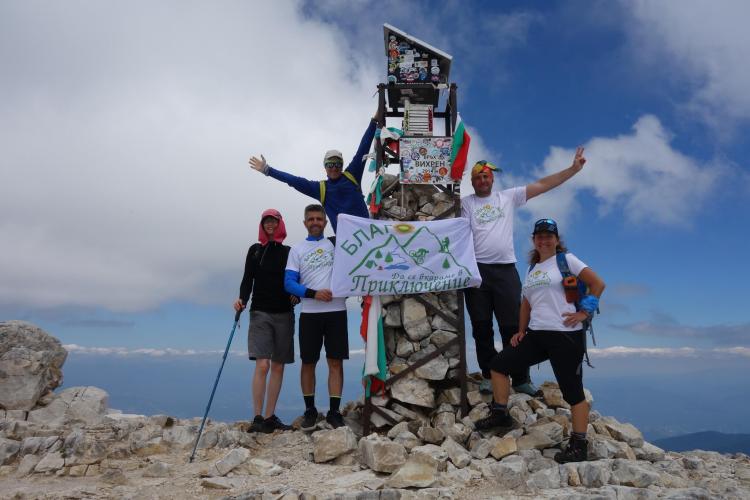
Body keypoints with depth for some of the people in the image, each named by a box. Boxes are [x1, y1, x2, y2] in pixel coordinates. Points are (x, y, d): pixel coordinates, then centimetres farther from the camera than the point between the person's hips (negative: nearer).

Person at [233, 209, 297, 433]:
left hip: (284, 314, 2)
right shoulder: (255, 250, 8)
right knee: (262, 365, -12)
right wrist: (242, 299, -16)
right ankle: (258, 417, -4)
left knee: (278, 366, 4)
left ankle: (269, 417, 12)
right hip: (260, 313, -2)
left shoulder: (289, 252, 9)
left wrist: (297, 296, -10)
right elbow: (247, 280, 2)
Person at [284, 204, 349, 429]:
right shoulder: (297, 250, 8)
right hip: (309, 314, 0)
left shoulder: (337, 243, 10)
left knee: (336, 362, 0)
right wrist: (313, 293, -14)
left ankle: (334, 411, 9)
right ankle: (310, 410, 21)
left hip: (336, 312, 0)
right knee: (308, 362, 7)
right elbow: (289, 283, -2)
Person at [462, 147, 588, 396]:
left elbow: (542, 185, 10)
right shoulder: (466, 202, 7)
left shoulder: (508, 196, 12)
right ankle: (488, 376, 18)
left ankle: (521, 379, 11)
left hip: (506, 270, 1)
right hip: (477, 270, 0)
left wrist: (574, 168, 6)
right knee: (482, 328, 6)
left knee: (513, 326, 2)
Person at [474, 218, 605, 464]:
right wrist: (521, 330, 14)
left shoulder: (566, 259, 0)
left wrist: (584, 312, -11)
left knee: (572, 391, -2)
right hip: (536, 334, 7)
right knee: (499, 363, 2)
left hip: (565, 335, -7)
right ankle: (500, 414, 16)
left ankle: (578, 445, 10)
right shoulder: (532, 269, 19)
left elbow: (597, 283, -5)